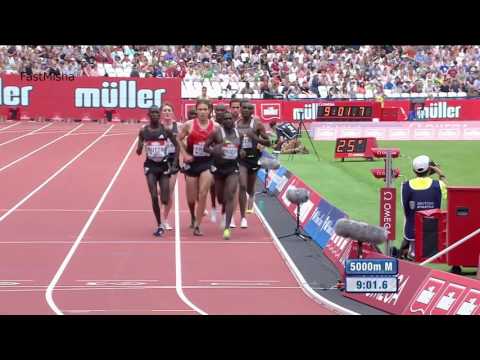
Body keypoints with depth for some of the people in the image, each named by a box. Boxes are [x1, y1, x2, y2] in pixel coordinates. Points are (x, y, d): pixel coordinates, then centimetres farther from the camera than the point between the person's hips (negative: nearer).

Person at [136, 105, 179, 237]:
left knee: (165, 200, -3)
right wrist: (139, 148, -22)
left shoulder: (166, 130, -5)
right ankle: (159, 226, 5)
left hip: (164, 165, 0)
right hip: (150, 165, 0)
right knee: (154, 197, -10)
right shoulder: (143, 131, -2)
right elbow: (139, 152, 2)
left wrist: (174, 163, -4)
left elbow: (176, 145, 3)